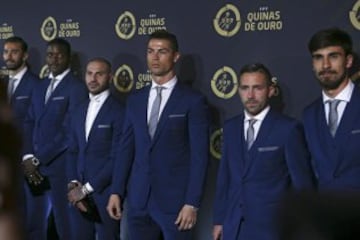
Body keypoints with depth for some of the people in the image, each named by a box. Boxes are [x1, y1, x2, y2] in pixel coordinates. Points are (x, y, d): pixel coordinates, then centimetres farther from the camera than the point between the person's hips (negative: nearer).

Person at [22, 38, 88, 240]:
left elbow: (69, 131, -15)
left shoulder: (77, 88, -8)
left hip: (61, 167, -7)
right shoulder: (40, 87, 16)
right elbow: (30, 123, 12)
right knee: (34, 222, 12)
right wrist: (28, 156, -4)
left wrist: (38, 159, -14)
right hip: (36, 167, 7)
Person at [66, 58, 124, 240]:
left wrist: (87, 188, -13)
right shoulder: (78, 112, 13)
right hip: (79, 193, 6)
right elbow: (73, 151, 14)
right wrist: (73, 183, -2)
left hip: (105, 192, -6)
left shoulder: (119, 112, -10)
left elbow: (117, 158, -14)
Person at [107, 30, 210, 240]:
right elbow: (126, 149, 11)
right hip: (138, 200, 4)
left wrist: (192, 203, -13)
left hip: (175, 200, -4)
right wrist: (116, 191, 5)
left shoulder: (193, 100, -5)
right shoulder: (135, 100, 11)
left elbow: (199, 155, -8)